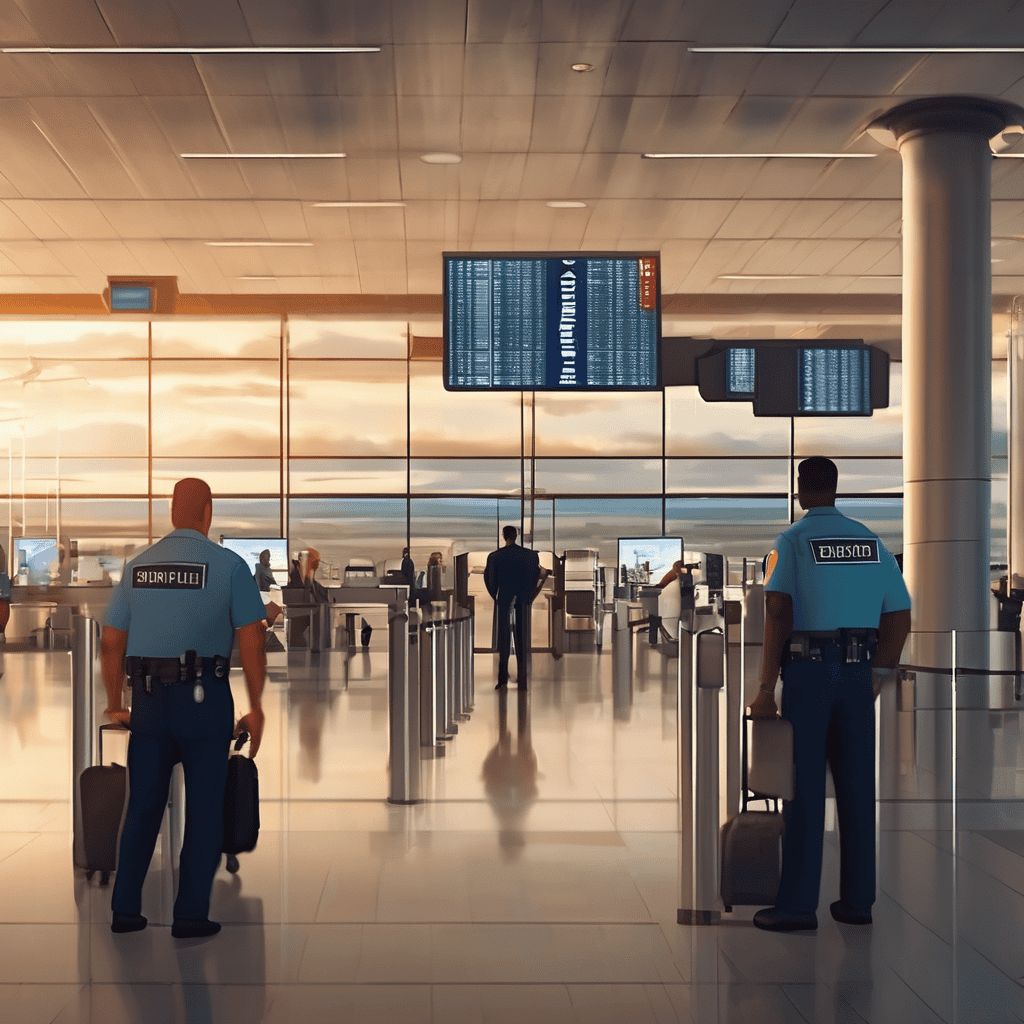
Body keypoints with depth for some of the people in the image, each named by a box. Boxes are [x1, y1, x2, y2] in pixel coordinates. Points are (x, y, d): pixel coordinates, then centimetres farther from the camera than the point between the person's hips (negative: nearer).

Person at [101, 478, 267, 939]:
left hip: (148, 699, 4)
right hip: (204, 698, -4)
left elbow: (111, 642, 9)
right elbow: (251, 641, -10)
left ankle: (125, 910, 18)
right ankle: (191, 915, 7)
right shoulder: (229, 564, -6)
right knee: (204, 808, 6)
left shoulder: (136, 566, 7)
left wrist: (114, 706, 19)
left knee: (142, 805, 14)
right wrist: (256, 709, -2)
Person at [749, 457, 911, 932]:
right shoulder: (871, 541, 11)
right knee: (857, 785, 9)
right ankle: (857, 899, 14)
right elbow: (900, 615, 9)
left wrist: (765, 688, -14)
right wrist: (877, 675, 14)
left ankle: (798, 904, 0)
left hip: (808, 671, -4)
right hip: (858, 674, 4)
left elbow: (778, 613, -16)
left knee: (804, 787, -1)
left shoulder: (792, 541, -4)